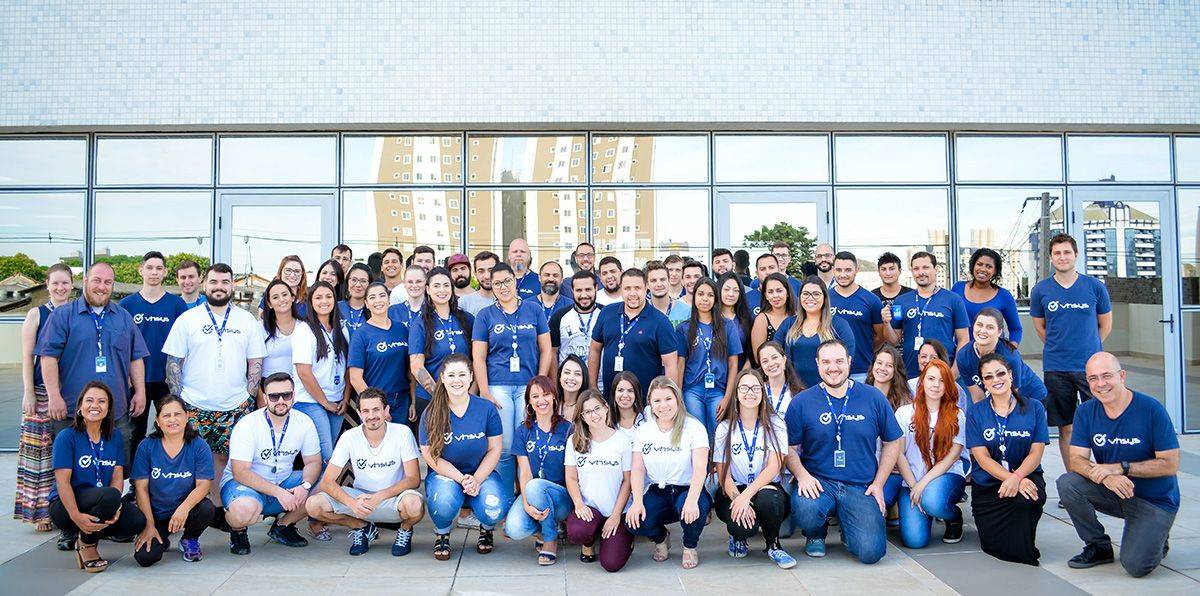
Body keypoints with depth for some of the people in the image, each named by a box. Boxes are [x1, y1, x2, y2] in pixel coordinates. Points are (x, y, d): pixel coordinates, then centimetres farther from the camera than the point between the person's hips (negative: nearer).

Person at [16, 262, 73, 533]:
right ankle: (41, 511, 8)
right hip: (42, 391, -2)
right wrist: (28, 393, -5)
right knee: (41, 449, -2)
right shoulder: (36, 315, 3)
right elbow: (27, 357, 1)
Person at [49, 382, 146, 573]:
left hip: (100, 506, 5)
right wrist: (76, 515, -26)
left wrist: (113, 508, -18)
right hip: (65, 506, -4)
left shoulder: (115, 436, 7)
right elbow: (62, 480, -14)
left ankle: (90, 533, 5)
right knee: (110, 495, -34)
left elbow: (118, 475, 0)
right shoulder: (67, 437, -7)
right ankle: (86, 544, -7)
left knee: (137, 520, -22)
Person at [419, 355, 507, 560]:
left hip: (481, 474, 1)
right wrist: (462, 479, -17)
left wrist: (476, 480, -15)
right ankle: (442, 535, 3)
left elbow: (495, 449, -1)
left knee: (493, 510, -28)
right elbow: (430, 455, -7)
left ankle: (486, 529, 13)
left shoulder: (487, 408, -4)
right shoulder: (431, 414, -6)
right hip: (444, 474, 0)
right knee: (445, 501, -35)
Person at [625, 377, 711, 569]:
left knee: (694, 510, -37)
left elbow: (700, 468, -16)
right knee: (634, 521, -27)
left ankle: (690, 546, 1)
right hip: (656, 492, 2)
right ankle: (661, 537, 13)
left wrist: (692, 499, -33)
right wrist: (637, 501, -18)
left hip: (687, 490, -2)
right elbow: (637, 470, 0)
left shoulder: (694, 427, -5)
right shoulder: (642, 431, 6)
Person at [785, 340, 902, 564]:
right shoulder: (802, 402, 0)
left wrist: (878, 484, 4)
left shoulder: (874, 398, 3)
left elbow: (892, 442, 12)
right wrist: (802, 475, -16)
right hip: (818, 481, -1)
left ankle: (848, 529, 22)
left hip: (861, 486, 1)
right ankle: (815, 536, 6)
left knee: (871, 552, -16)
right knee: (806, 510, -35)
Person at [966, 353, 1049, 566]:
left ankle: (1024, 549, -6)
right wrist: (1011, 478, -23)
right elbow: (982, 457, -6)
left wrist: (1016, 477, -24)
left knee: (1027, 500, -37)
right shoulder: (975, 412, 1)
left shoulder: (1034, 408, 2)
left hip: (1026, 476, 0)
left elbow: (1036, 452, -5)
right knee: (995, 547, -13)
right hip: (987, 485, 0)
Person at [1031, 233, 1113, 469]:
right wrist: (1058, 350, 8)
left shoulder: (1095, 286, 1)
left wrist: (1088, 349, 9)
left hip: (1091, 366, 0)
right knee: (1065, 428, 7)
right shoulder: (1041, 290, 2)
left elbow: (1106, 325, 10)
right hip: (1056, 368, 1)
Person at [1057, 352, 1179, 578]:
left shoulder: (1151, 409, -16)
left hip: (1155, 500, -4)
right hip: (1112, 492, 4)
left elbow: (1170, 465, -15)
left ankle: (1156, 540, 16)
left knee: (1136, 566, -21)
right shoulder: (1085, 411, -5)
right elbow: (1076, 460, -11)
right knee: (1067, 483, -25)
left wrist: (1120, 468, -24)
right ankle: (1099, 547, -2)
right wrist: (1106, 477, -31)